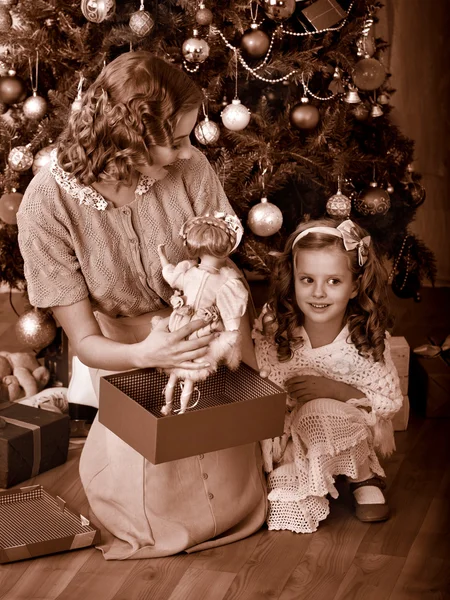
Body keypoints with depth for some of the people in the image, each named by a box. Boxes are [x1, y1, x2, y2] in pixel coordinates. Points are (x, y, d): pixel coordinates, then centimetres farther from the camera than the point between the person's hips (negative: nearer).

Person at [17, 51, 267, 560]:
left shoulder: (189, 169, -17)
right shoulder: (48, 204, -22)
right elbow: (85, 341, -18)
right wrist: (146, 354, -38)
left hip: (203, 334, 1)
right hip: (124, 353, -1)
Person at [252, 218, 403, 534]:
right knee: (290, 512, -19)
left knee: (318, 410, -32)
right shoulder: (274, 329, -16)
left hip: (350, 435, -1)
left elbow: (391, 401, -12)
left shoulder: (368, 339, -19)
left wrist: (333, 389, -25)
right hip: (294, 442, 1)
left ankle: (364, 476, -7)